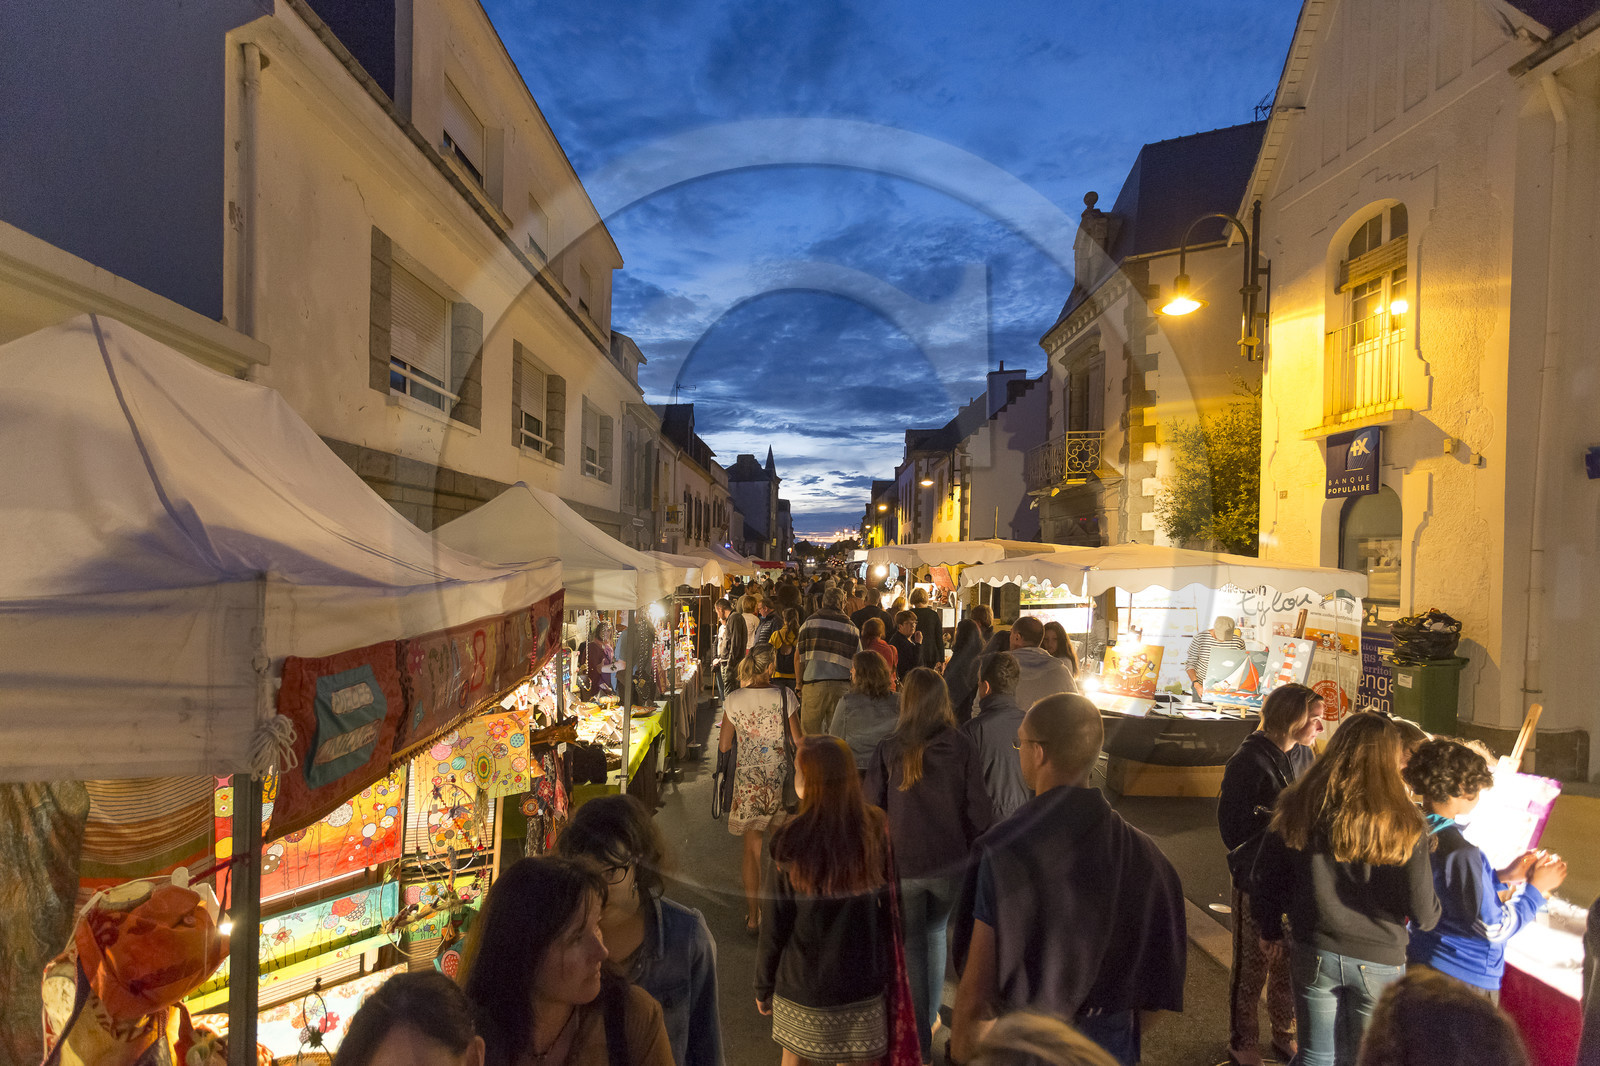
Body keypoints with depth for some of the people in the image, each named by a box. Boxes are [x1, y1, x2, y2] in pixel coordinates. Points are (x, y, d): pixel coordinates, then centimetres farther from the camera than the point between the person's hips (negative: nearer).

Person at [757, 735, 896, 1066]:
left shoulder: (791, 841, -21)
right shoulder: (876, 830, -14)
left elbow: (775, 923, -12)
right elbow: (888, 905, -5)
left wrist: (763, 985, 3)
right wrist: (887, 969, 10)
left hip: (803, 982, -1)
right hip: (865, 981, 2)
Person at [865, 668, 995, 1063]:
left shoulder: (888, 749, -12)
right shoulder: (962, 746, -13)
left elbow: (871, 807, -5)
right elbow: (978, 808, -9)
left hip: (902, 863, -1)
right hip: (950, 862, 1)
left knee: (912, 945, 16)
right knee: (935, 933, 26)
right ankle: (931, 1017, 34)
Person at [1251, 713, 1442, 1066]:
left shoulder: (1297, 808, -11)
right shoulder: (1402, 826, -17)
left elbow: (1266, 879, -3)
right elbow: (1423, 914, -11)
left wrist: (1270, 930, 14)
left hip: (1312, 956, 1)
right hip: (1377, 962, -1)